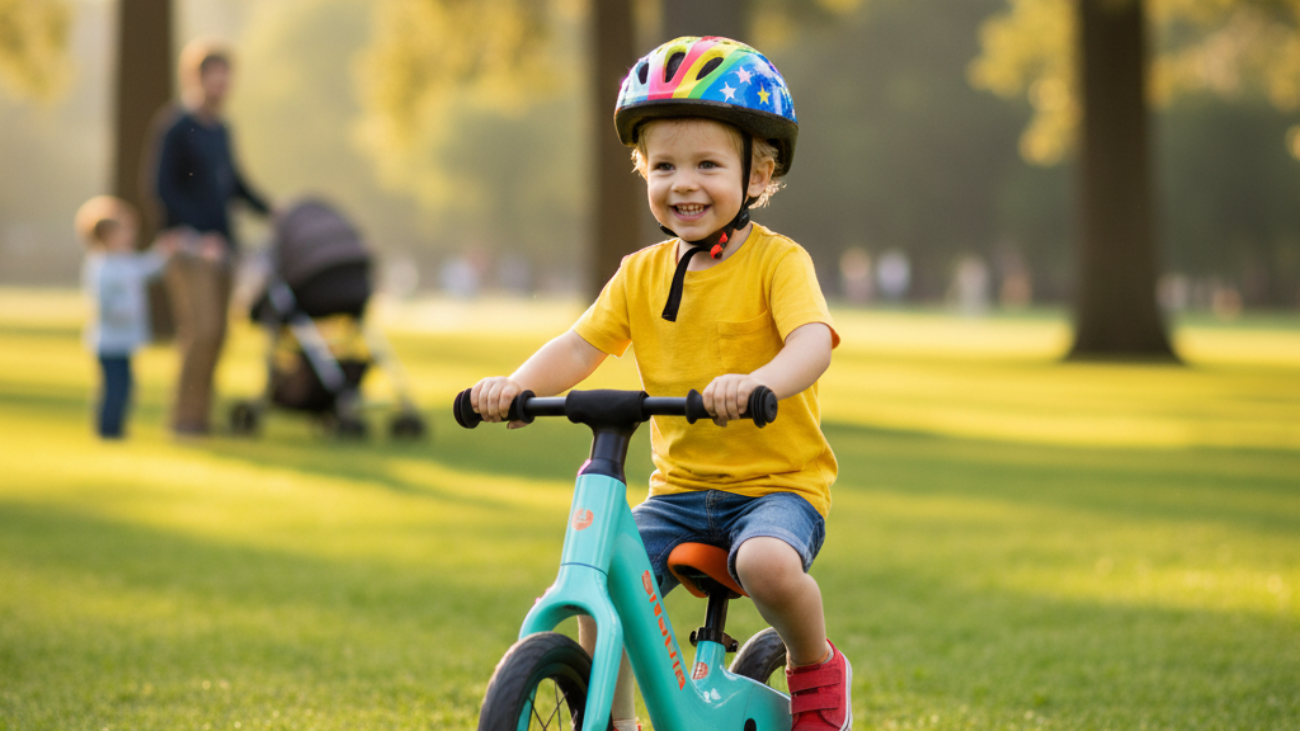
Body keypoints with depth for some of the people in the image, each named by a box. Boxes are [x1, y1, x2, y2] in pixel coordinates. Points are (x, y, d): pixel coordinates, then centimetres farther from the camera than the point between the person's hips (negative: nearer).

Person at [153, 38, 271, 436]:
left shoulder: (221, 130, 14)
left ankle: (199, 416, 9)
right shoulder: (178, 130, -8)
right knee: (201, 331, -15)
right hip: (189, 246, -7)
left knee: (215, 335, 5)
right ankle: (185, 415, -8)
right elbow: (165, 189, -11)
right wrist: (198, 235, -18)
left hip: (220, 244, 7)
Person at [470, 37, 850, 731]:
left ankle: (816, 668, -3)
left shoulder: (777, 261, -8)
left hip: (779, 479, -5)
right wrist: (515, 385, -22)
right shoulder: (642, 274, 7)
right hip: (680, 486, 5)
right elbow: (580, 346, -1)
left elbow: (813, 340, -26)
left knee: (766, 562, -34)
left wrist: (757, 383, -48)